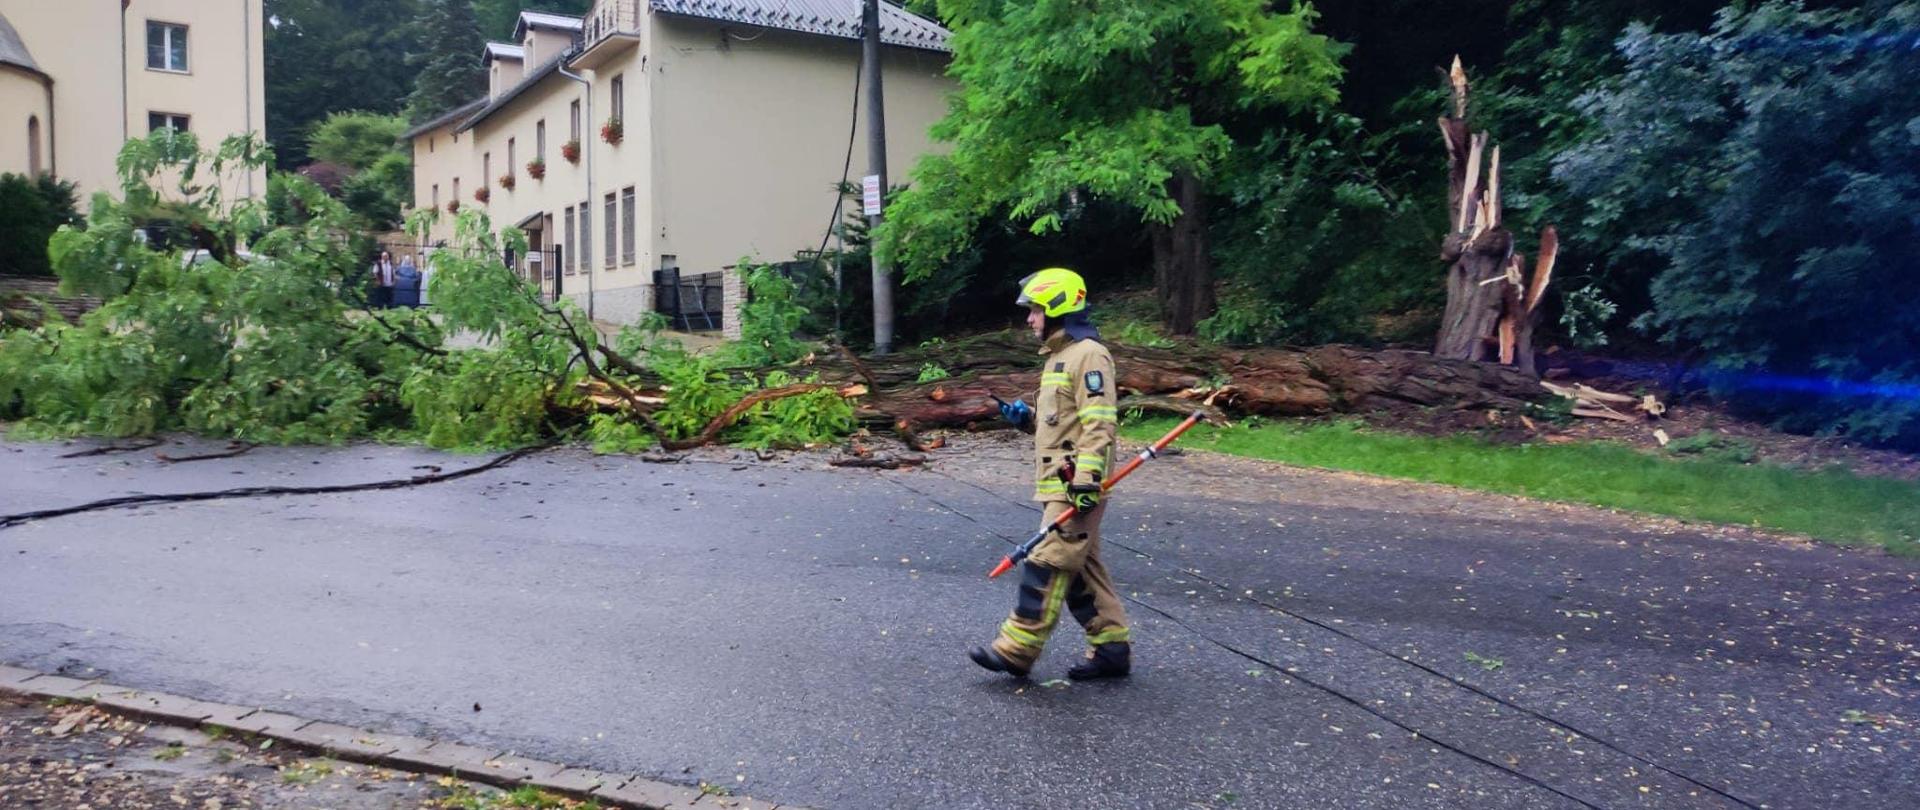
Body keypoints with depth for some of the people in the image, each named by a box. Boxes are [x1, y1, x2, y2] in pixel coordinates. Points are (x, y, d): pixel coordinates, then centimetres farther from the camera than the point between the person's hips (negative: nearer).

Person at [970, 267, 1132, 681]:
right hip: (1058, 485, 10)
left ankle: (1016, 650, -3)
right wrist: (1027, 417, 10)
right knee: (1082, 570, 12)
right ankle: (1112, 649, 19)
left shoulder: (1088, 355, -12)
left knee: (1047, 565, -7)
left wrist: (1087, 479, -25)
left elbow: (1098, 423, -20)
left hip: (1075, 486, -10)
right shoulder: (1059, 356, 20)